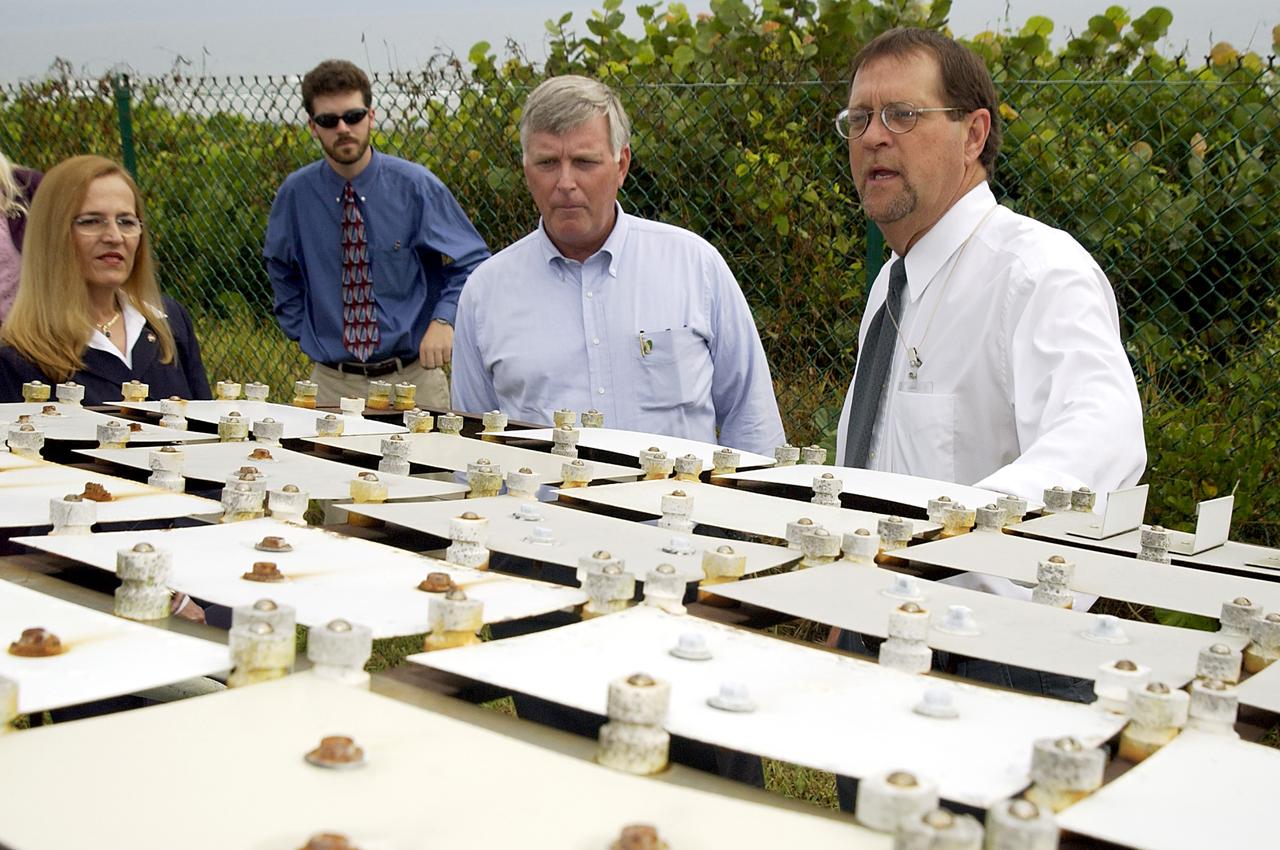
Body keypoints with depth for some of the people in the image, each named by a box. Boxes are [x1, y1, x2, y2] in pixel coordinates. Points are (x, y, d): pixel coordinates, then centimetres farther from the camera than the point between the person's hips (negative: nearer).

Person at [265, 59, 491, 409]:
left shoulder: (416, 186, -5)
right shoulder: (295, 194, 1)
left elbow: (473, 264, 1)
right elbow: (282, 271, 21)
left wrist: (444, 319, -15)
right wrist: (302, 332, 9)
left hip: (413, 378, -1)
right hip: (331, 383, 1)